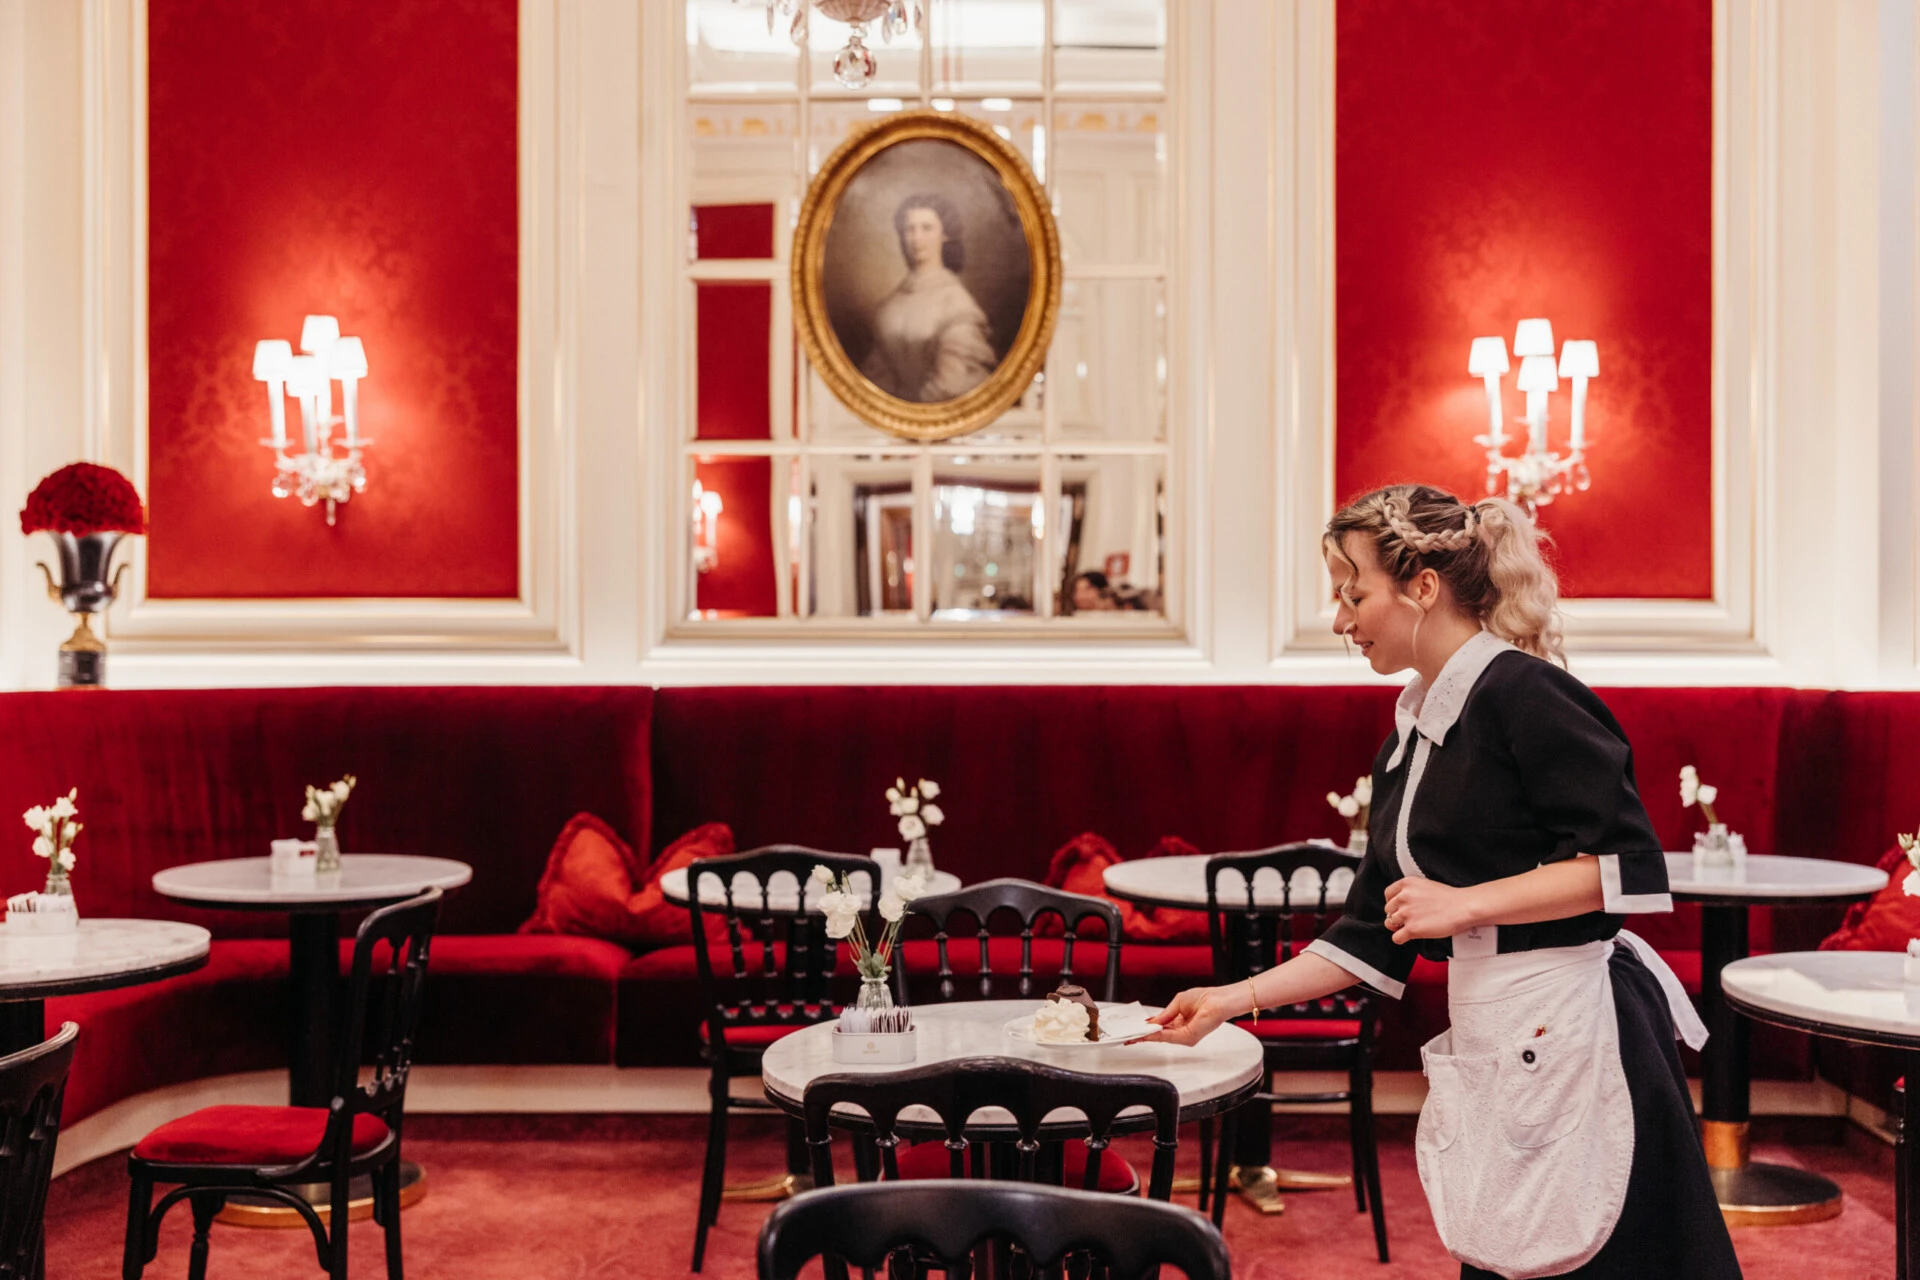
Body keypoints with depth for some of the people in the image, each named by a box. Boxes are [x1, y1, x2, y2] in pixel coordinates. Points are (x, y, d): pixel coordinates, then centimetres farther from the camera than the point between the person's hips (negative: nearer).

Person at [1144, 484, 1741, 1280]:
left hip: (1575, 1036, -8)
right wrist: (1232, 999, 15)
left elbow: (1630, 867, -15)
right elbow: (1373, 939, 18)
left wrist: (1467, 903, -15)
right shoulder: (1406, 746, 15)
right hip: (1495, 1049, 8)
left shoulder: (1522, 693, -10)